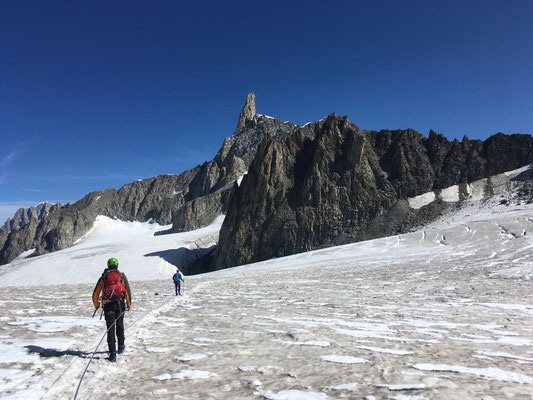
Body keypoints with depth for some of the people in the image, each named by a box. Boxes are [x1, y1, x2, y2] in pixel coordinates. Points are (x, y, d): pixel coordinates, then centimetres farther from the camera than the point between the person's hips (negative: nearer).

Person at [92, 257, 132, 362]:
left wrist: (96, 305, 23)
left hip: (107, 304, 0)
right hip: (120, 303, 0)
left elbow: (95, 293, 9)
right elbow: (128, 291, -2)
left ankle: (112, 353, -9)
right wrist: (128, 304, 4)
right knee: (120, 325, 19)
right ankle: (121, 346, 30)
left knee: (110, 329, 0)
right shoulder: (122, 276, 7)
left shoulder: (103, 277, 11)